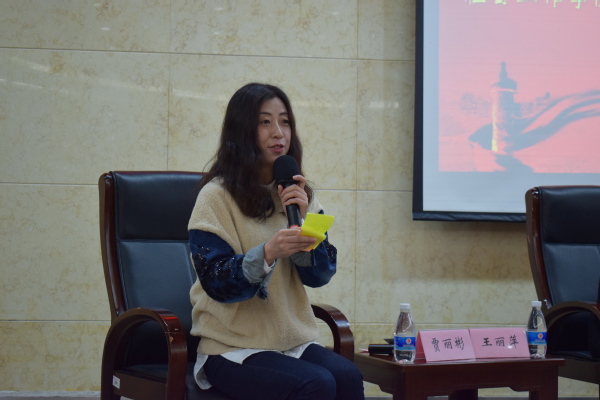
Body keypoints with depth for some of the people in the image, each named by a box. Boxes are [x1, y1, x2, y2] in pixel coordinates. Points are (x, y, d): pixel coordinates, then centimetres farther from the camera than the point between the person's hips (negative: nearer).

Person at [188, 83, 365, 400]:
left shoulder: (299, 194, 11)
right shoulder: (216, 197, -7)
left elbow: (320, 275, 5)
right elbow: (216, 282, -14)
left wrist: (302, 220, -11)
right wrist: (268, 253, -30)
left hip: (295, 341, 5)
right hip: (232, 347, -5)